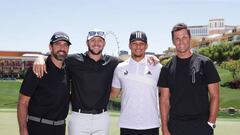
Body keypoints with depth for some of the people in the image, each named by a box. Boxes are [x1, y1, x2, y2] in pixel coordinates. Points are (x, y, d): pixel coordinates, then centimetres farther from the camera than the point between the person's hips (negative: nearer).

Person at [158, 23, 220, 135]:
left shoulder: (204, 63, 0)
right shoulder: (167, 68, 4)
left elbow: (214, 96, 0)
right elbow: (165, 100, 3)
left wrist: (211, 123, -8)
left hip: (202, 125, -1)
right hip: (175, 126, 2)